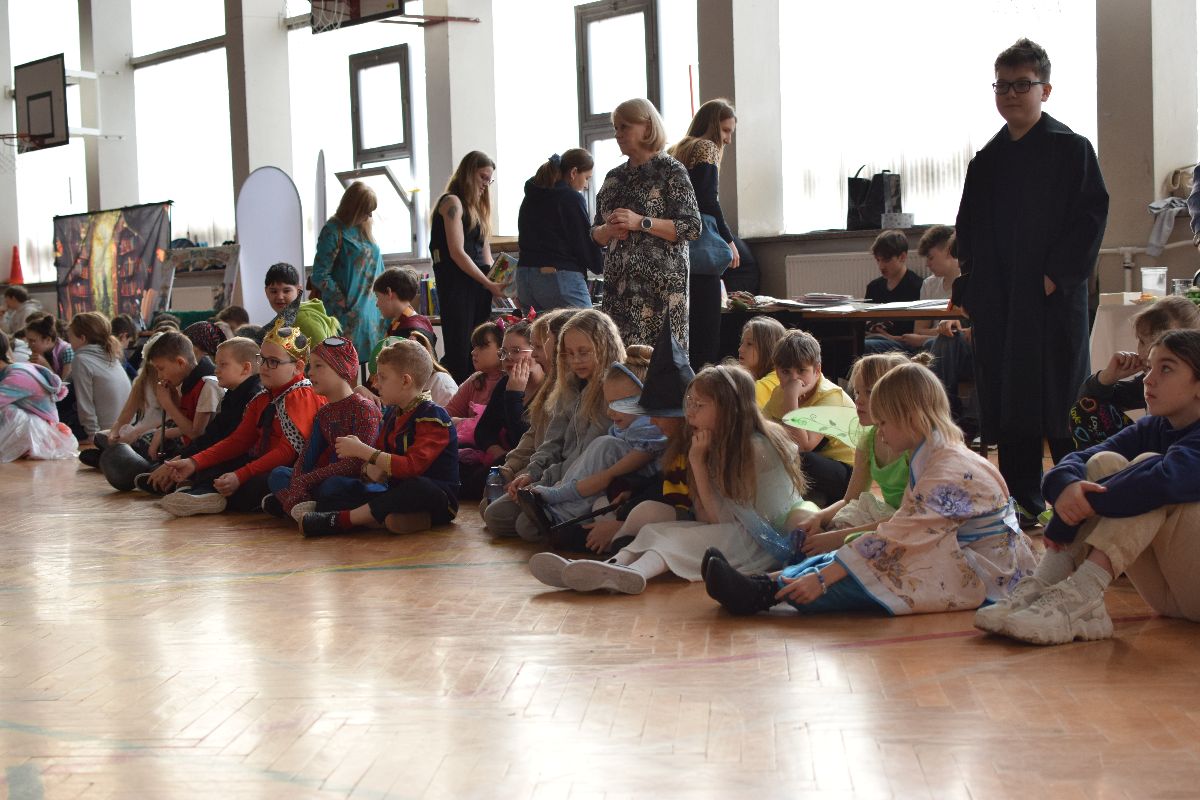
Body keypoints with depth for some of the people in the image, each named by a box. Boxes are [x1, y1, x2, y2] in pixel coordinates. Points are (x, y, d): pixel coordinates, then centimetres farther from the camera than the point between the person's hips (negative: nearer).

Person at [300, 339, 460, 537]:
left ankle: (340, 520, -30)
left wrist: (361, 450, -22)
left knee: (417, 486, -39)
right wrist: (373, 471, -14)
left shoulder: (433, 416, -13)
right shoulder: (392, 414, 12)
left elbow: (411, 466, -25)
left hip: (440, 500, -8)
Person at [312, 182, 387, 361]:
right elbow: (320, 276, -12)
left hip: (371, 311, 7)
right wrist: (344, 303, -12)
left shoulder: (363, 229, 13)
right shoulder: (334, 231, -9)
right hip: (349, 315, -7)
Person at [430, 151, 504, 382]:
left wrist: (495, 280, -2)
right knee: (460, 353, -11)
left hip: (479, 284, 8)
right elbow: (457, 252, -14)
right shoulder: (452, 202, -5)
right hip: (457, 283, -8)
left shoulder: (476, 207, 22)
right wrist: (489, 283, -14)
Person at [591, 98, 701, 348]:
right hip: (619, 285, 5)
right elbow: (595, 234, 20)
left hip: (661, 283, -5)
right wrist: (609, 230, -4)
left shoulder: (671, 171, -2)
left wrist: (641, 223, -16)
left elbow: (692, 228, -9)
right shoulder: (614, 177, 16)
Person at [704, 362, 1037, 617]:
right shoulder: (931, 457, 10)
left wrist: (823, 578, -29)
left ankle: (762, 593, -28)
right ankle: (764, 582, -15)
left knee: (874, 563, -23)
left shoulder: (947, 472, -22)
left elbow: (896, 538, -27)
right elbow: (904, 526, 12)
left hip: (985, 572, -10)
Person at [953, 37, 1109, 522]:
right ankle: (1021, 497, 14)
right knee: (1006, 398, 6)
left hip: (1053, 296, -5)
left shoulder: (1071, 149, -2)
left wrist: (1059, 274, -15)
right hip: (998, 300, 5)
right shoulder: (987, 161, 13)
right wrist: (969, 288, 6)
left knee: (1059, 396, -2)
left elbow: (1093, 214, -8)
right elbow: (968, 229, 16)